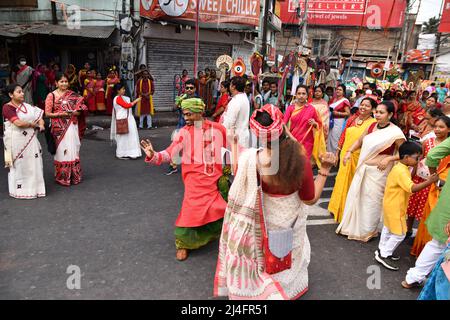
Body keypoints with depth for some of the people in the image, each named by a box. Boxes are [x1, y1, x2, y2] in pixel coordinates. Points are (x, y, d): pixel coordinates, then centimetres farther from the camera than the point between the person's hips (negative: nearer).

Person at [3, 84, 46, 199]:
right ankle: (20, 190, 16)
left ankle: (34, 187, 21)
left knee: (33, 164, 9)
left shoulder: (27, 106, 12)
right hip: (17, 142, -6)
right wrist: (33, 124, -6)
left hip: (31, 141, 6)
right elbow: (19, 123, -21)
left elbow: (39, 116, 13)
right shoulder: (7, 107, -10)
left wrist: (41, 125, -8)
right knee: (19, 165, 4)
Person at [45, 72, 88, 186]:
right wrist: (61, 114, -16)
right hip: (59, 128, -2)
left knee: (73, 150, 6)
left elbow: (80, 111, 6)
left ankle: (74, 176, 16)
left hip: (72, 127, 2)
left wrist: (73, 112, -14)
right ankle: (62, 177, 11)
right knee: (61, 151, 1)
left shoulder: (73, 95, 8)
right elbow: (47, 113, -4)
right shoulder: (51, 95, 0)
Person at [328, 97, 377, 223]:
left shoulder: (373, 123, -10)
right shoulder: (352, 119, 6)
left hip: (359, 158, -4)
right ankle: (339, 207, 35)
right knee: (342, 181, 16)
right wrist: (337, 152, 12)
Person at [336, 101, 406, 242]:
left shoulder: (395, 132, -15)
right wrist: (349, 151, 4)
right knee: (355, 196, 14)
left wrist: (388, 159, -21)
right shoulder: (372, 126, 4)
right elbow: (360, 141, 17)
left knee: (371, 200, 6)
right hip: (363, 168, 6)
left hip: (378, 171, -6)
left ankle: (367, 231, 27)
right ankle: (352, 226, 33)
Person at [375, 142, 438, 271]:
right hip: (395, 208, -10)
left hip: (392, 206, 10)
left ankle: (382, 250, 37)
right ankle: (384, 255, 9)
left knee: (388, 229, 22)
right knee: (399, 234, 0)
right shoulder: (401, 171, -27)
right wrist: (429, 181, -36)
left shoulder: (400, 168, 6)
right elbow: (412, 188, -35)